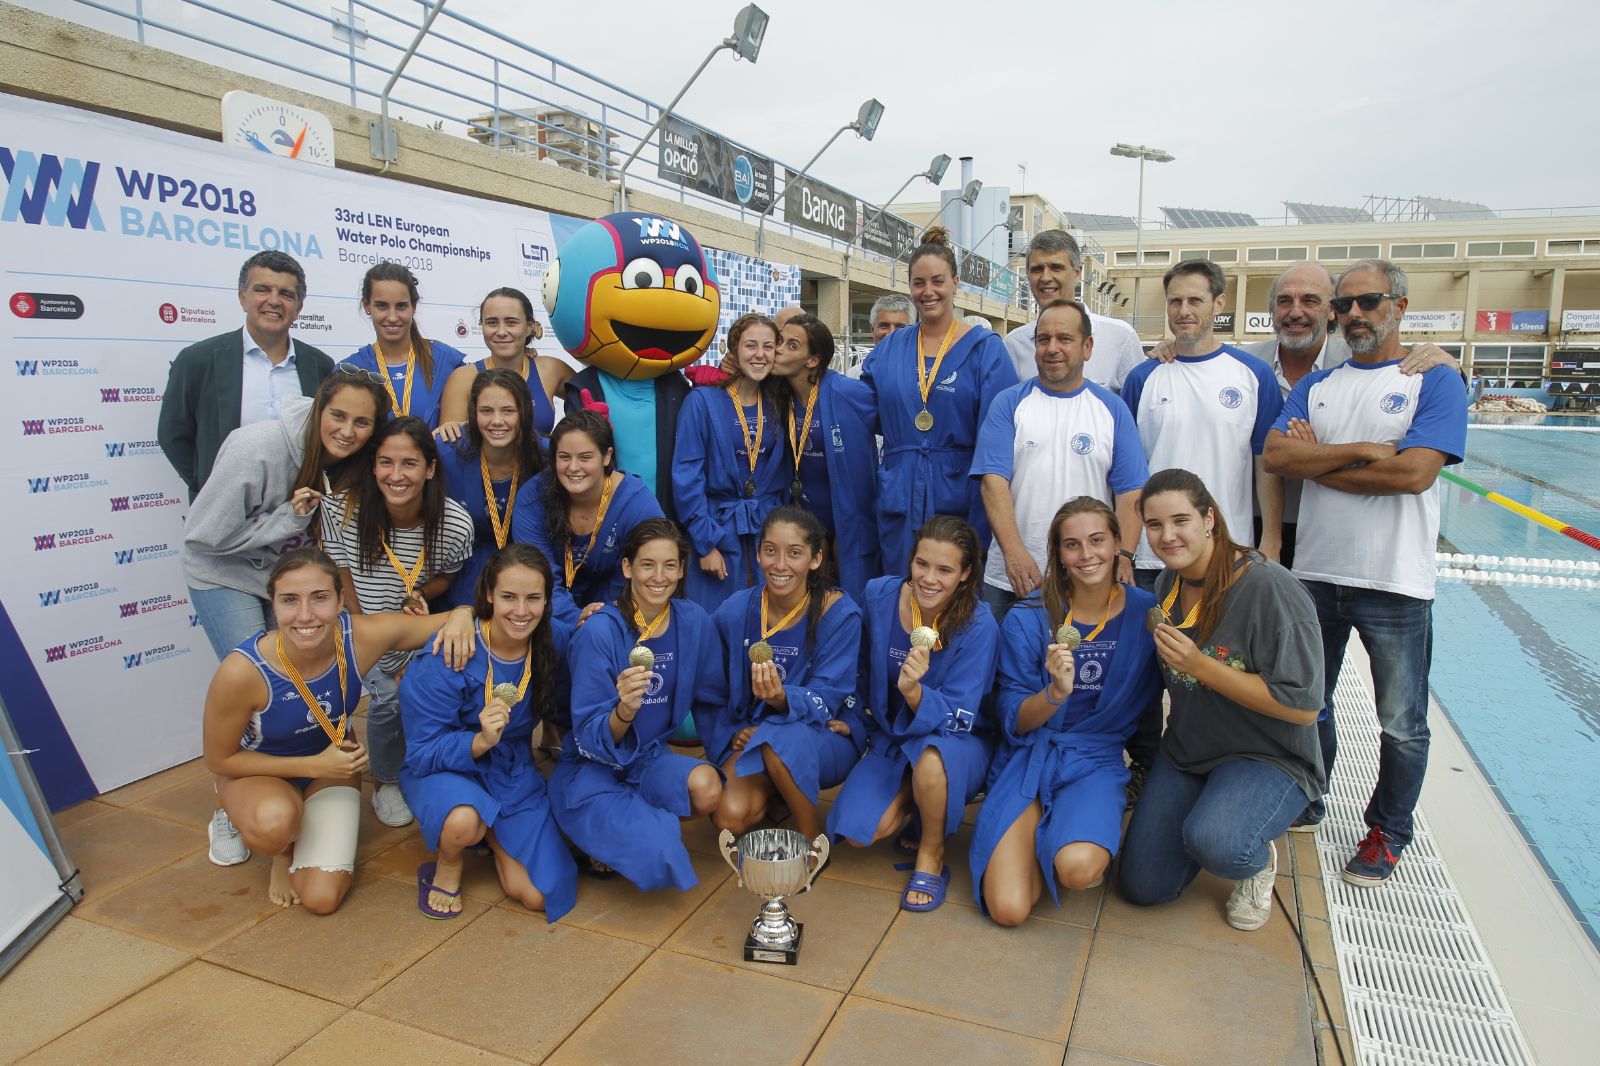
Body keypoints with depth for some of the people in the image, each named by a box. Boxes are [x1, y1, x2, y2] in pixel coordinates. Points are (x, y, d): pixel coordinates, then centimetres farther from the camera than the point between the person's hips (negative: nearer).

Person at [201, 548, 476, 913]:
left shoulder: (362, 637, -29)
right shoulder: (242, 671, -34)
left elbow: (448, 620, -15)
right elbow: (219, 760, -17)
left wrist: (461, 617, -39)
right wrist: (314, 766, -23)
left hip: (332, 764, 2)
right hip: (256, 771, -2)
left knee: (322, 898, -8)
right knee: (274, 824, -38)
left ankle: (301, 836, 24)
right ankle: (283, 851, 2)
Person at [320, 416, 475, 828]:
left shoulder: (456, 523, -25)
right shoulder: (342, 509, -26)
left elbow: (448, 575, -4)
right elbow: (341, 575, -12)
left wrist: (419, 596, -24)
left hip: (421, 625, 1)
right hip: (365, 624, -1)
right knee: (388, 697, -12)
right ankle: (386, 783, 18)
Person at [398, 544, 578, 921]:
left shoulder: (552, 642, -15)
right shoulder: (450, 655, -26)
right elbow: (422, 753, -20)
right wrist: (479, 741, -38)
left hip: (514, 772, 3)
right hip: (447, 769, -3)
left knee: (540, 896, -6)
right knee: (463, 822, -39)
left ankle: (492, 834, 23)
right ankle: (446, 866, -1)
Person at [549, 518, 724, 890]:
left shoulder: (694, 622, -7)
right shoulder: (599, 632, -20)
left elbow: (711, 699, 10)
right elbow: (591, 741, -19)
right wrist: (623, 711, -38)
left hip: (649, 758, 4)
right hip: (590, 768, -4)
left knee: (707, 788, -29)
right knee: (660, 854, -28)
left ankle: (642, 822, 4)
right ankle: (599, 833, 7)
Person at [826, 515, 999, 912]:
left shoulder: (978, 625, -23)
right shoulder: (879, 596, -13)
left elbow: (957, 719, -24)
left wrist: (914, 691, -42)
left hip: (959, 744, -3)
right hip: (890, 738, 3)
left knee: (930, 760, -38)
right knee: (857, 833, -17)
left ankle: (931, 856, -8)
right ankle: (913, 800, 16)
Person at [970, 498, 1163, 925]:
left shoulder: (1146, 613, -2)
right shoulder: (1027, 620, -5)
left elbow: (1147, 700, 10)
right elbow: (1014, 722, -6)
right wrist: (1056, 692, -24)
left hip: (1096, 760, 0)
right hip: (1028, 759, 0)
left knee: (1078, 868, -32)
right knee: (1008, 909, -16)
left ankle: (1100, 829, 4)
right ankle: (1046, 834, 14)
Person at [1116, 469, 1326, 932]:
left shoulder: (1270, 588, -22)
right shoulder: (1169, 583, 1)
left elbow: (1303, 707, -24)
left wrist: (1200, 665, -26)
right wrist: (1162, 648, -3)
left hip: (1268, 759, -6)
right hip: (1185, 751, 6)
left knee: (1212, 840, -37)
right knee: (1141, 887, 1)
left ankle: (1257, 862, 1)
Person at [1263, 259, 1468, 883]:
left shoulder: (1435, 382, -3)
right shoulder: (1317, 386, 9)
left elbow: (1415, 473, -18)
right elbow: (1275, 454, -7)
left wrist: (1318, 460, -11)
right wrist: (1360, 451, -16)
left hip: (1394, 584, -4)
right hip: (1315, 573, 4)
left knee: (1402, 724, 9)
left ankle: (1388, 832, 29)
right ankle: (1305, 804, 37)